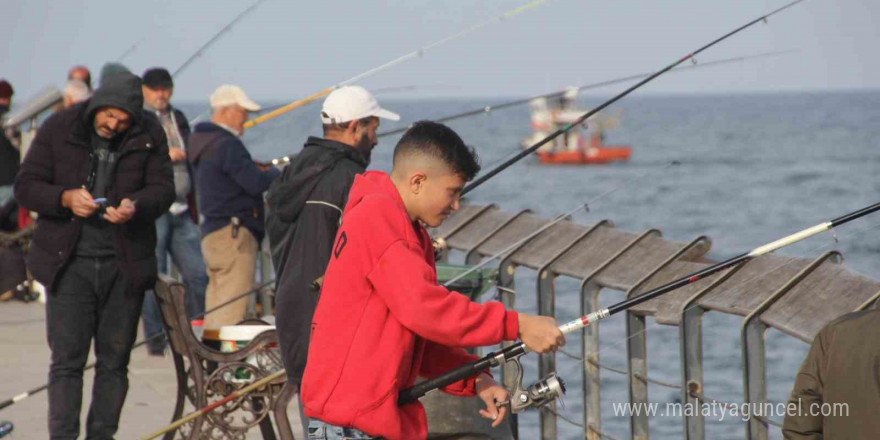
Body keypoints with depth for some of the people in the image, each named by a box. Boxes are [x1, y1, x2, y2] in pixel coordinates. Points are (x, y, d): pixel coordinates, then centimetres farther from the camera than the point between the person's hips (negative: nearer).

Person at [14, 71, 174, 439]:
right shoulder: (58, 129, 0)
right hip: (69, 261, -2)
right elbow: (25, 187, 0)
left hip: (124, 265, 2)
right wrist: (66, 198, -19)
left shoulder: (149, 137, 3)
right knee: (67, 358, -7)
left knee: (114, 360, 5)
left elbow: (163, 188, 0)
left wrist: (135, 206, -22)